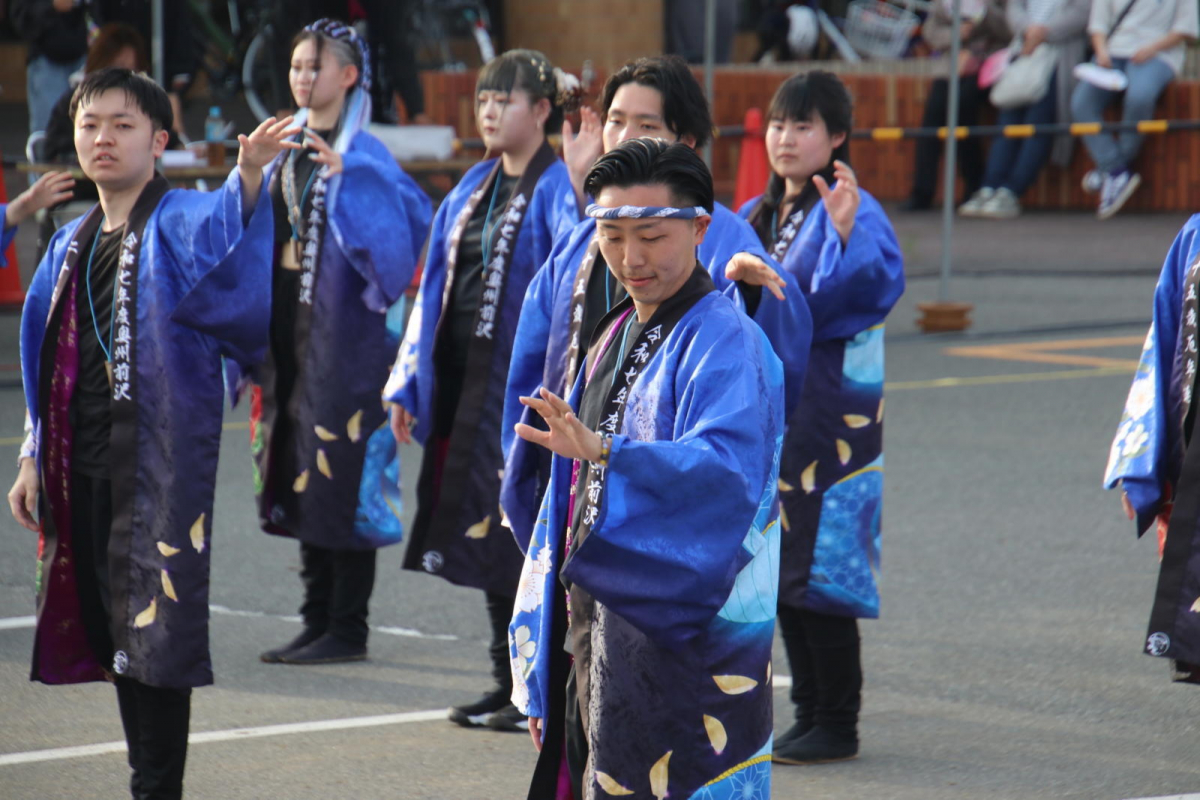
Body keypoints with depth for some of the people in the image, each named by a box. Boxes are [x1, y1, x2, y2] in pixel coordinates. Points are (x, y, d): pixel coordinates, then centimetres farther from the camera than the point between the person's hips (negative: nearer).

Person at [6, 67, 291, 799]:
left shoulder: (180, 223, -4)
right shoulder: (73, 245, 16)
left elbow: (222, 229, -28)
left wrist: (249, 177, -48)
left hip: (161, 458, -7)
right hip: (84, 461, 7)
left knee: (154, 627, -8)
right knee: (114, 630, 11)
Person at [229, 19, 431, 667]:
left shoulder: (363, 155, -9)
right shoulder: (288, 150, 13)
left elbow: (412, 212, -26)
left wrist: (348, 174, -35)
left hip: (344, 330, -8)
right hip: (290, 328, 8)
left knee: (342, 476, -5)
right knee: (301, 479, 10)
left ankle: (348, 628, 0)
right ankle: (318, 620, 17)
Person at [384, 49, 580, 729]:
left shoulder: (559, 190, -9)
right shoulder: (475, 188, 14)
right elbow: (436, 285, 16)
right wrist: (410, 384, 14)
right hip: (465, 379, 7)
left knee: (522, 532, -4)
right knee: (494, 538, 11)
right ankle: (510, 681, 19)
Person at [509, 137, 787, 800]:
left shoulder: (725, 343, -11)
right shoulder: (616, 335, 14)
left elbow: (725, 472, -30)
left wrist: (602, 450, -45)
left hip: (682, 640, -8)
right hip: (595, 633, 8)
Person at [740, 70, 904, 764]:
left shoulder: (853, 211, -12)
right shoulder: (756, 215, 13)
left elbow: (881, 283, -30)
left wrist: (846, 234, -45)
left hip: (827, 413, -8)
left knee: (818, 568, -6)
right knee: (777, 570, 11)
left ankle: (838, 726, 2)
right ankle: (809, 715, 21)